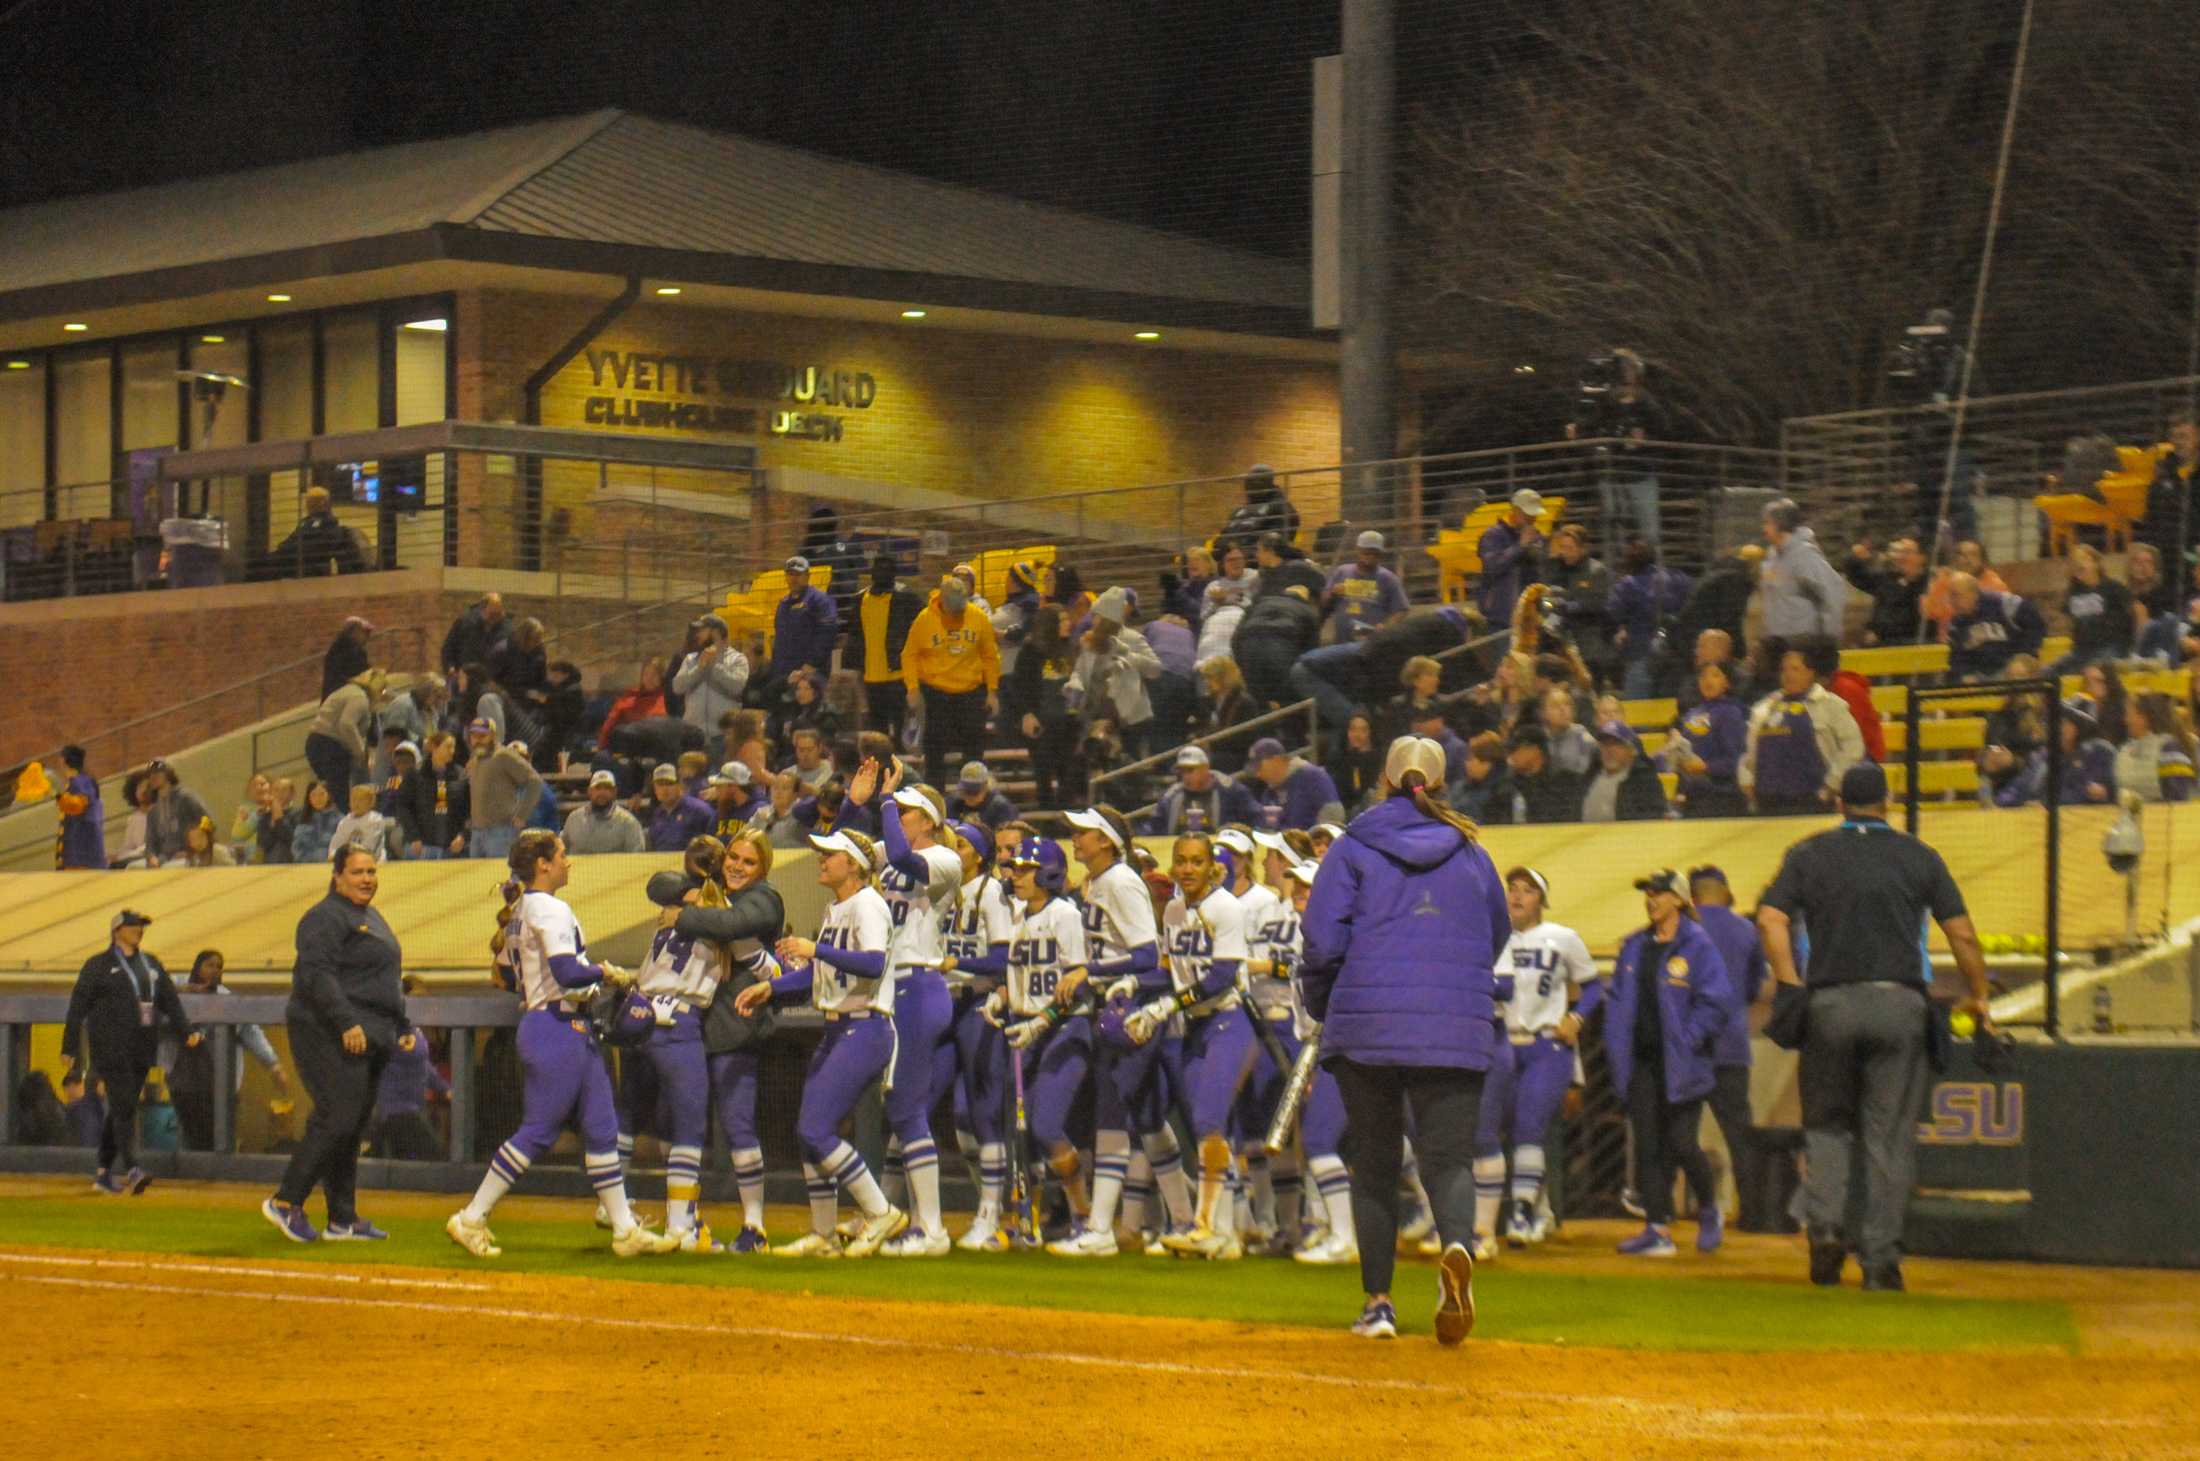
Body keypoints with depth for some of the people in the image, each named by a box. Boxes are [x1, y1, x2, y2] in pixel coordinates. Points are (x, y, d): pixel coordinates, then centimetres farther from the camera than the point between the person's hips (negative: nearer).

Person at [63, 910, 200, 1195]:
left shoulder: (151, 964, 19)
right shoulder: (98, 966, 2)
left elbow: (170, 1001, 17)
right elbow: (77, 1007, 1)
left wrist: (186, 1032, 3)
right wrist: (70, 1049, -3)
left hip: (142, 1050, 6)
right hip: (111, 1048, -6)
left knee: (120, 1109, 8)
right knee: (124, 1106, -17)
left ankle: (104, 1172, 17)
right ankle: (130, 1169, -27)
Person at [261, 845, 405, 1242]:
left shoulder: (372, 919, 22)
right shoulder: (325, 918, -8)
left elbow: (389, 981, 30)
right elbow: (316, 974, -19)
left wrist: (402, 1028, 23)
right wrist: (346, 1023, -27)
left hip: (370, 1039, 9)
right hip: (330, 1037, -9)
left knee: (353, 1128, 8)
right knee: (336, 1118, -15)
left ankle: (343, 1219, 9)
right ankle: (286, 1201, -8)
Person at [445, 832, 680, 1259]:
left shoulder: (518, 912, 14)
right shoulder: (549, 910, -15)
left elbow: (505, 975, 21)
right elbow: (568, 972, -26)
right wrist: (607, 973, -11)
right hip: (561, 1028, -10)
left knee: (600, 1129, 9)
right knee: (538, 1131, -5)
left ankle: (624, 1228, 10)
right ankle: (471, 1219, 0)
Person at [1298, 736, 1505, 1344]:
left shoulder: (1353, 848, 3)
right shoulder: (1472, 854, 11)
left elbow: (1324, 939, -3)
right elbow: (1497, 936, 21)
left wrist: (1319, 1005, 13)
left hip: (1365, 1026, -1)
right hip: (1457, 1031, 1)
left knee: (1372, 1162, 10)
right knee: (1449, 1155, -3)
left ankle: (1378, 1300, 8)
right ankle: (1457, 1246, -35)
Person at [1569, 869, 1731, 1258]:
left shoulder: (1697, 945, -7)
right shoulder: (1635, 946, 13)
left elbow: (1715, 1003, -11)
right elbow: (1612, 991, 19)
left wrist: (1686, 1040, -15)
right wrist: (1579, 1015, 6)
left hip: (1680, 1063, -6)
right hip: (1640, 1062, 6)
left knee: (1680, 1144, -6)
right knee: (1647, 1145, 1)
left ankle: (1708, 1211, 19)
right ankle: (1658, 1229, 4)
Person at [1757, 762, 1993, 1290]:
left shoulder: (1808, 854, 9)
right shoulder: (1918, 857, 9)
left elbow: (1771, 920, -5)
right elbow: (1962, 934, 5)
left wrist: (1791, 989, -6)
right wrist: (1978, 997, 16)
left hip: (1830, 1004, 1)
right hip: (1899, 1003, -1)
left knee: (1826, 1123, 14)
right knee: (1890, 1133, 2)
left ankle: (1825, 1227, -7)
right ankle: (1881, 1256, -1)